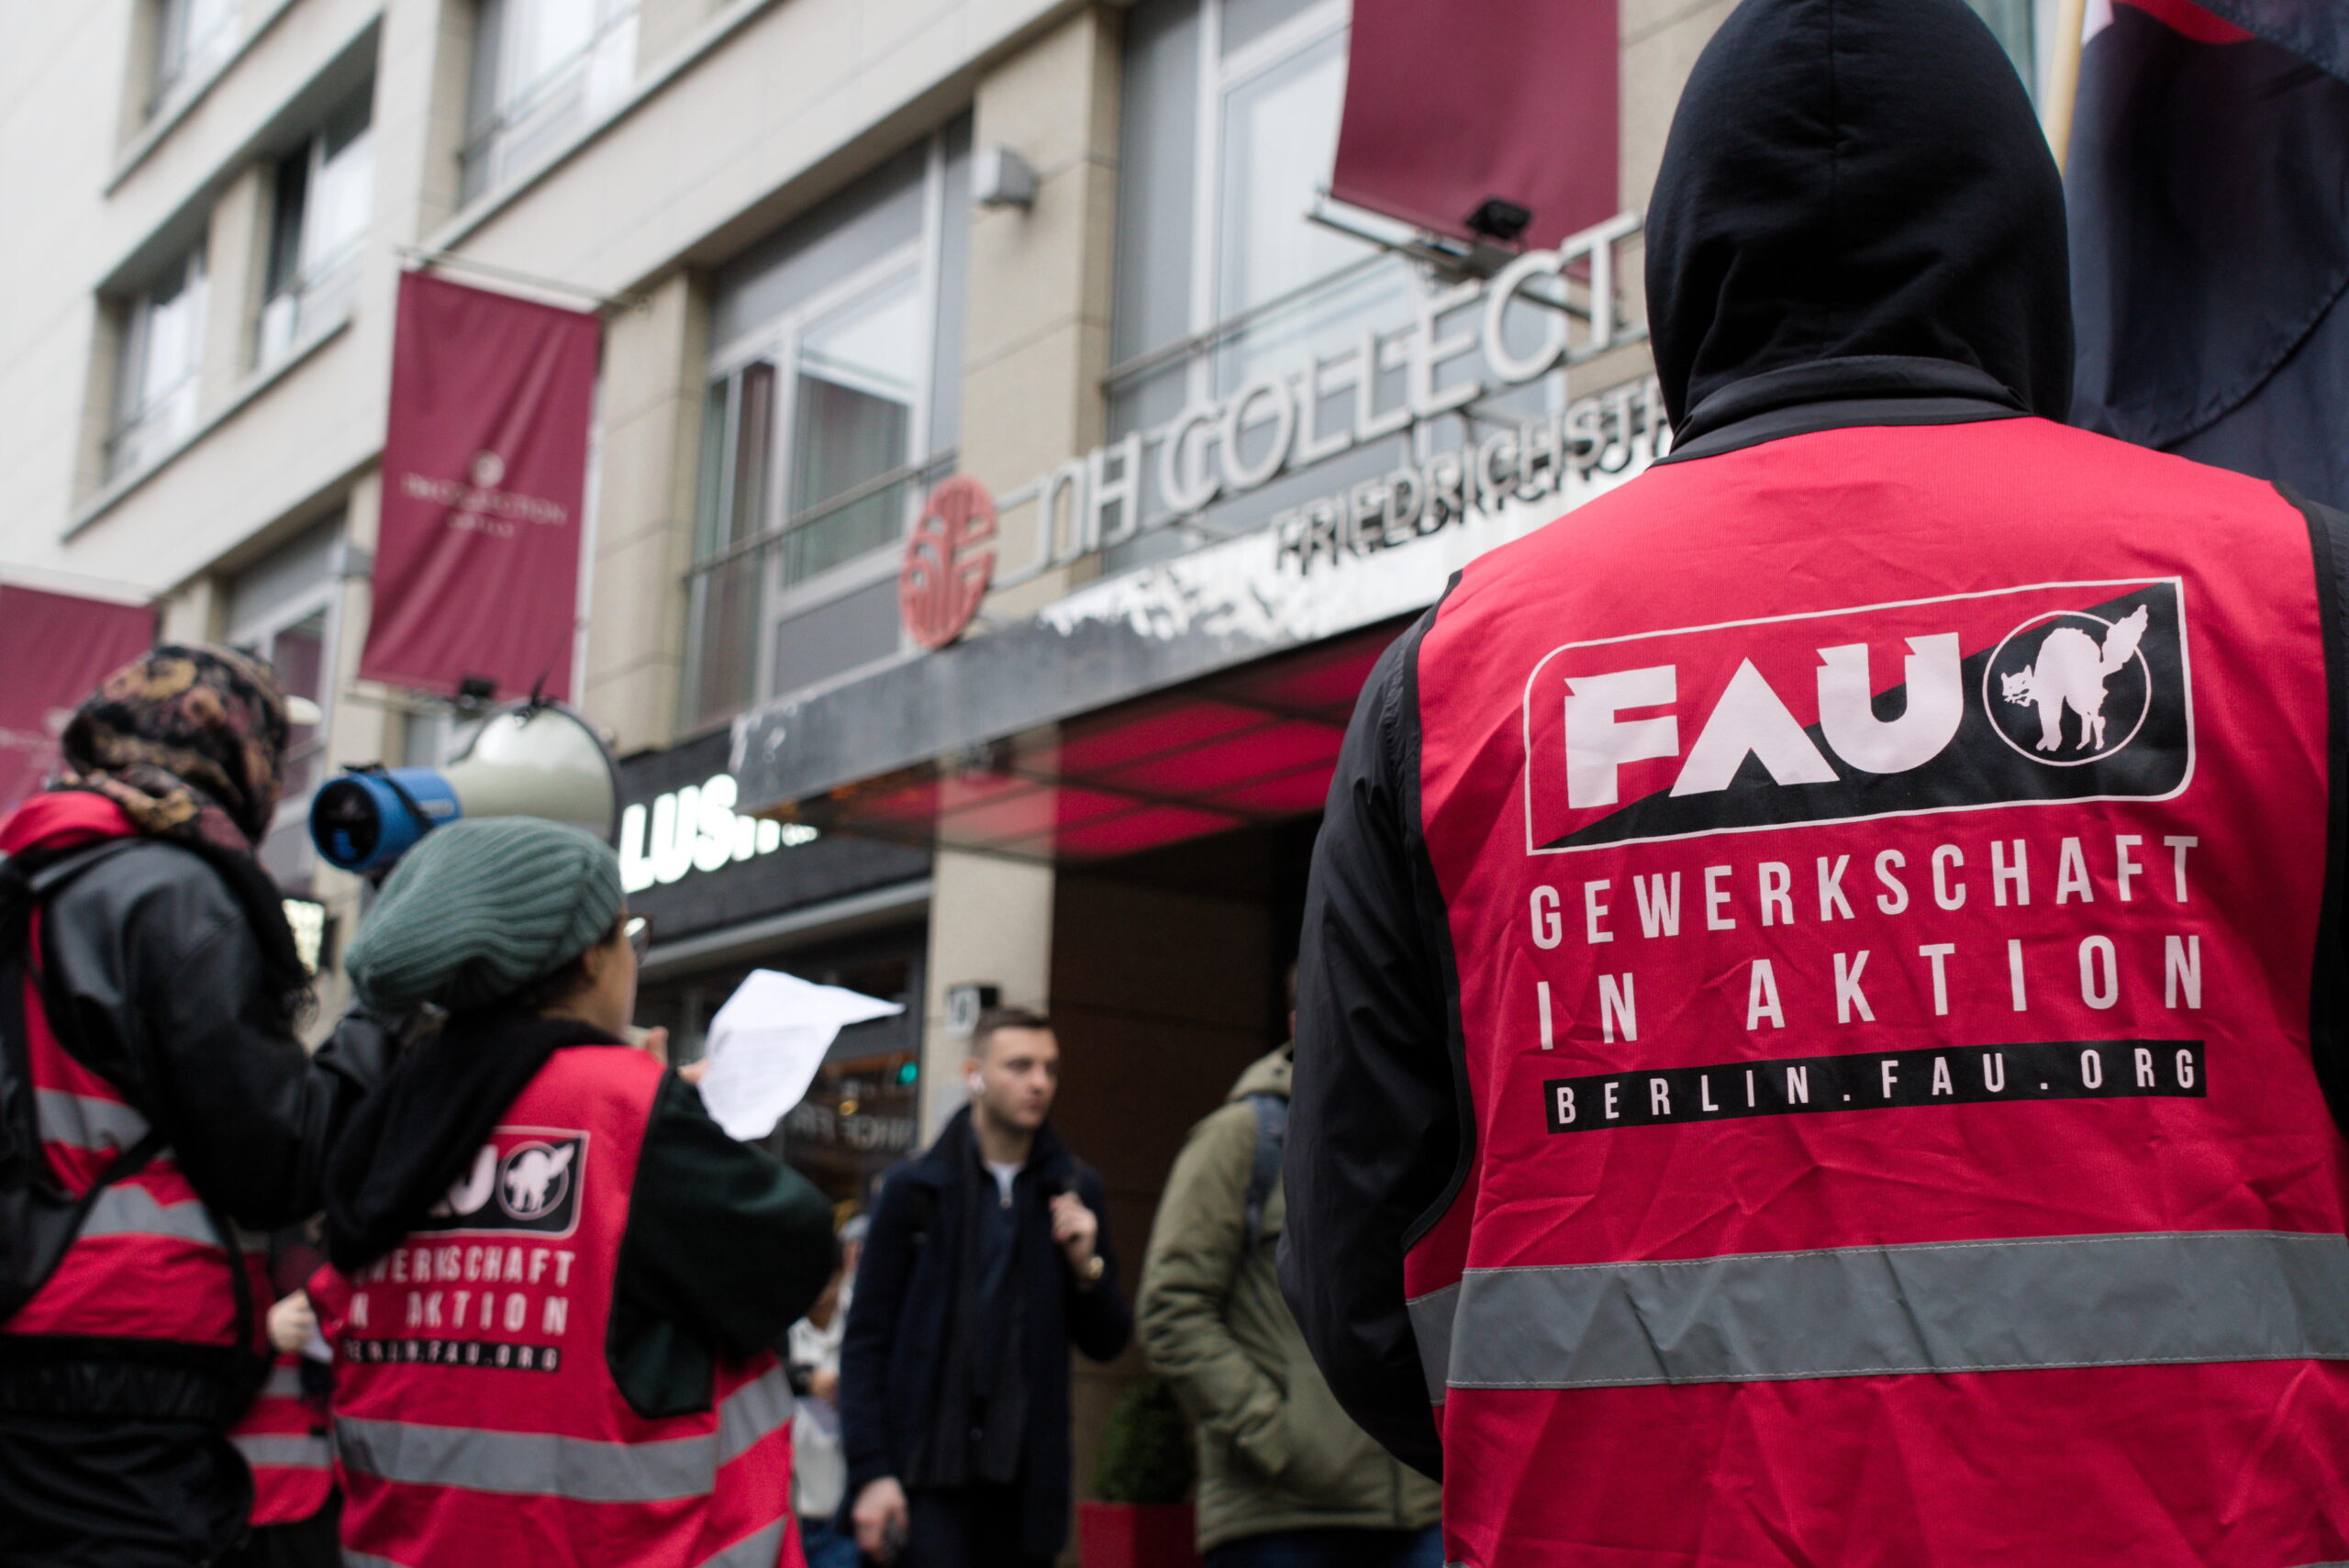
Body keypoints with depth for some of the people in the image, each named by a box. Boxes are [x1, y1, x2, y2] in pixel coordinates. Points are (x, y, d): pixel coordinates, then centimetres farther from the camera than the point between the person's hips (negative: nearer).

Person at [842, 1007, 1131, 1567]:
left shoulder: (1074, 1189, 10)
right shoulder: (916, 1189, 3)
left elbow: (1106, 1343, 12)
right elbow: (865, 1342, 2)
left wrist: (1087, 1267, -7)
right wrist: (870, 1472, -8)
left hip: (1025, 1481, 3)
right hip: (927, 1473, -3)